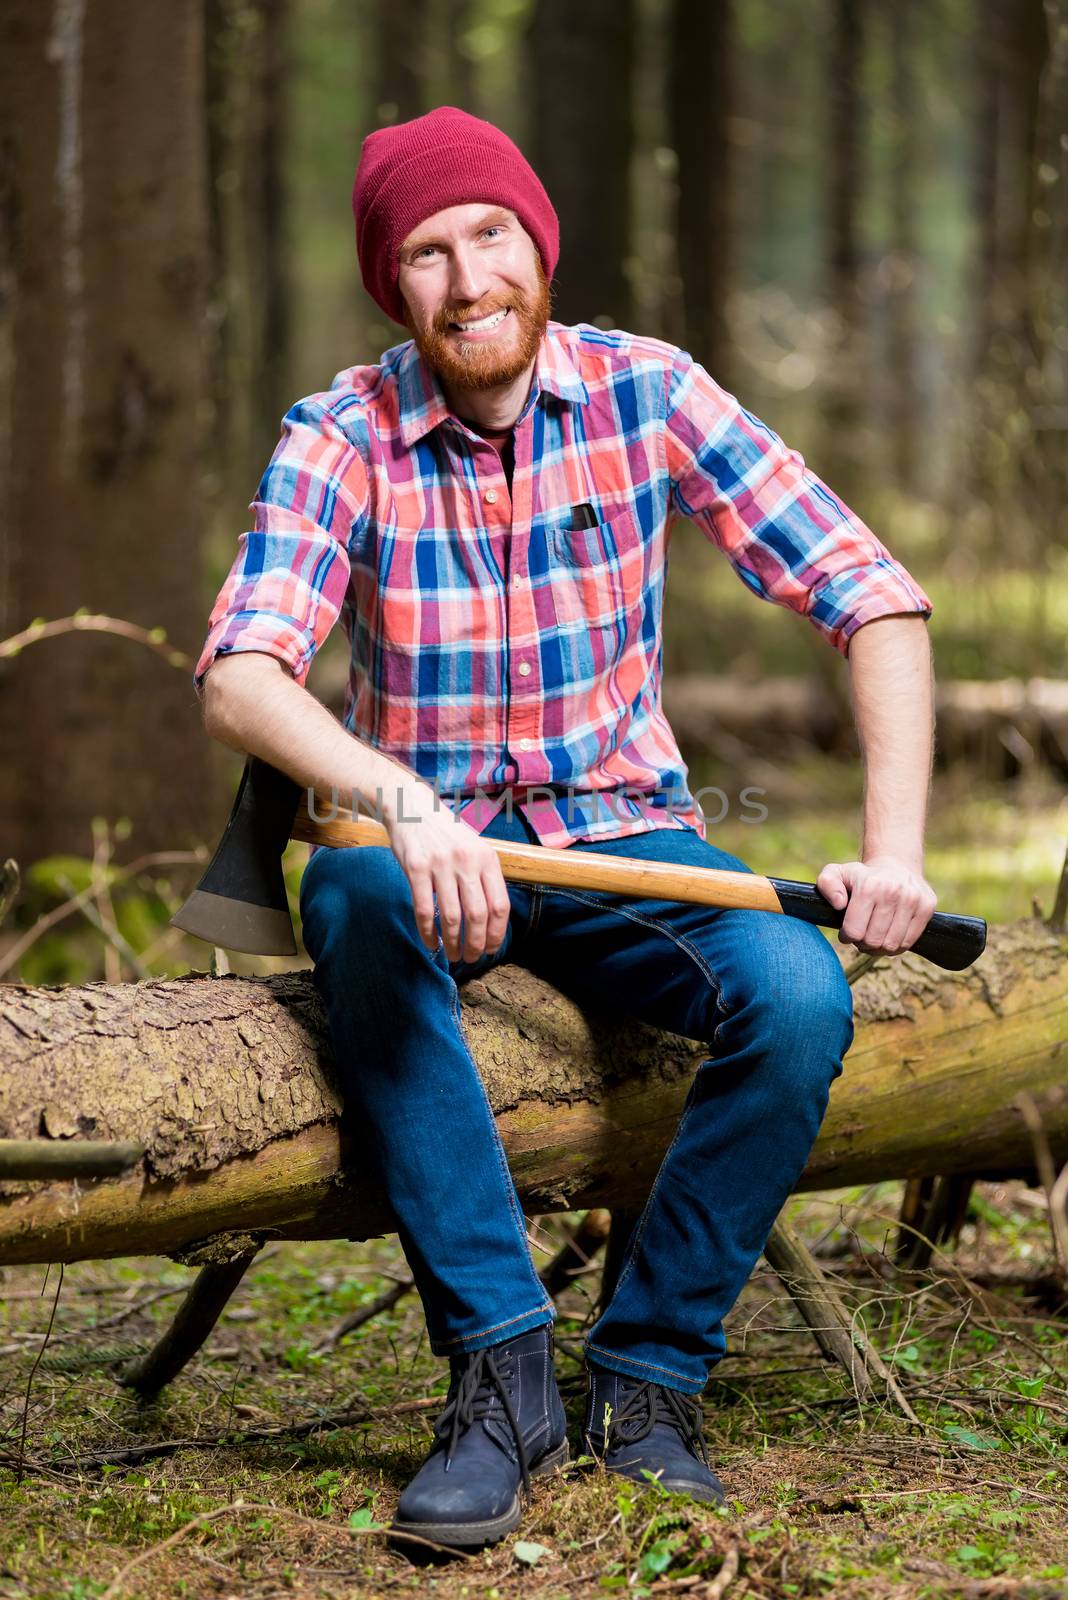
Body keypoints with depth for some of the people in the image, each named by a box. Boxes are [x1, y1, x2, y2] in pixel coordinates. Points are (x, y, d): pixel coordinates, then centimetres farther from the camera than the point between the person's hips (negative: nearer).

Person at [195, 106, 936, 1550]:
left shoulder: (645, 393, -6)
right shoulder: (344, 437, -9)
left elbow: (876, 601, -8)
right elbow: (239, 676, -24)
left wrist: (896, 848, -21)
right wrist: (406, 809, -44)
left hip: (624, 837, 1)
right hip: (435, 840, -1)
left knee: (801, 996, -28)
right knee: (354, 893, -36)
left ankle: (650, 1378, -12)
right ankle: (502, 1371, -32)